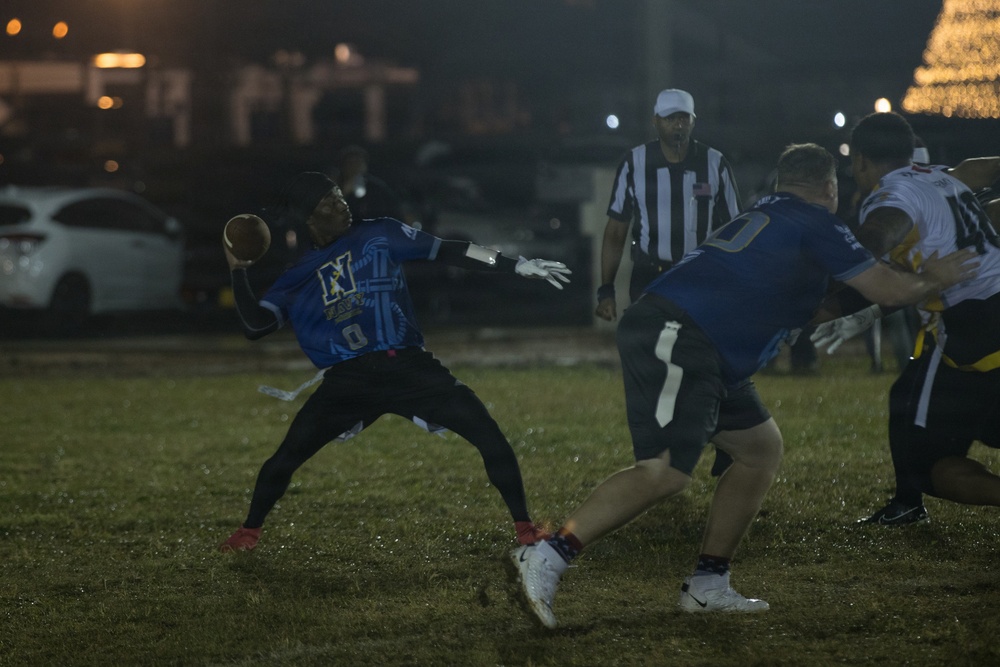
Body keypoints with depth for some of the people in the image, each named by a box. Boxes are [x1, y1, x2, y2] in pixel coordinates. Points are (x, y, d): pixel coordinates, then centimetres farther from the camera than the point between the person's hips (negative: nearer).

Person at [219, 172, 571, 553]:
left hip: (408, 367, 0)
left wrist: (518, 266, 2)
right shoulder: (297, 281, 10)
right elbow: (255, 326, 3)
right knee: (288, 455, -10)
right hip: (348, 380, 0)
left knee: (490, 438, -12)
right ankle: (249, 531, 13)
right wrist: (238, 272, -6)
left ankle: (523, 527, 3)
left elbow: (447, 251, 5)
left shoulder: (378, 237, 8)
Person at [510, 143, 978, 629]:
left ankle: (708, 585, 16)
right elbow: (889, 290, 3)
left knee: (762, 448, 17)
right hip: (676, 338, -10)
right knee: (665, 471, -21)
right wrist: (931, 280, 24)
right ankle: (546, 559, -27)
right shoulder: (815, 223, 3)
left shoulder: (763, 217, 29)